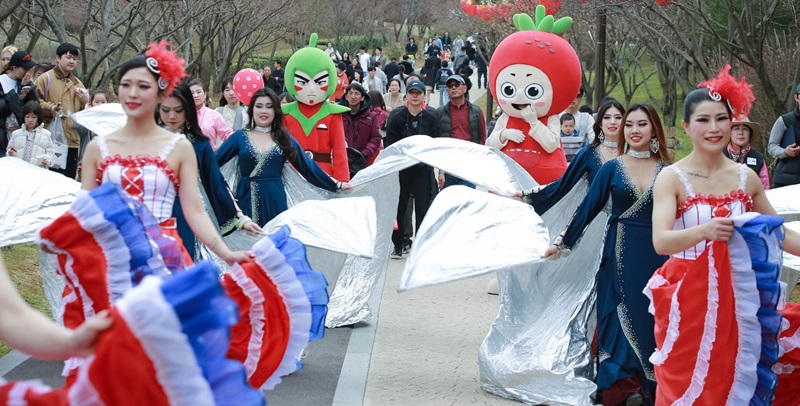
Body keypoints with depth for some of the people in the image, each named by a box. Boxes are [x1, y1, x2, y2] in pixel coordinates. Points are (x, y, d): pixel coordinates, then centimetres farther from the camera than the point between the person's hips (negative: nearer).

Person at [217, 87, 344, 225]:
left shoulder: (284, 139, 8)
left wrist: (335, 185, 6)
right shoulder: (239, 137, 4)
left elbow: (307, 165, 9)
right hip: (247, 202, -1)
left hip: (275, 202, 1)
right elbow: (214, 160, 0)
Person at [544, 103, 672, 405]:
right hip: (621, 255, 0)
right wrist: (562, 243, 1)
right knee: (621, 317, 2)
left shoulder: (667, 171, 2)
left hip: (658, 255, 0)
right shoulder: (612, 168, 2)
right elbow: (588, 208, 2)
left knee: (653, 319, 4)